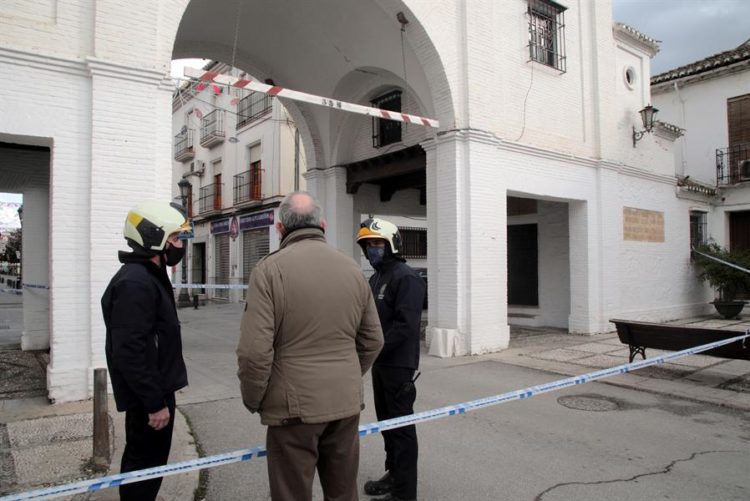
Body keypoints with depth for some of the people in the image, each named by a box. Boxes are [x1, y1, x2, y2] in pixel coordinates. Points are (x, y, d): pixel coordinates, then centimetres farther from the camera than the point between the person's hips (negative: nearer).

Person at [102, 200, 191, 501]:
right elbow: (129, 353, -28)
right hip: (148, 396, -10)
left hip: (155, 390, 10)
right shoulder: (135, 284, -23)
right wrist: (155, 402, -24)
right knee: (146, 465, 3)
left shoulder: (150, 276, 12)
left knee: (140, 461, 23)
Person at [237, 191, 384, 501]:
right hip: (347, 404, 5)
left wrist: (253, 400, 1)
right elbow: (372, 341, 8)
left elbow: (255, 351, -16)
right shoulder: (352, 269, 2)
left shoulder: (270, 269, -12)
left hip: (295, 407, -4)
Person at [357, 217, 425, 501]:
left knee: (401, 425, 0)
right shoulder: (376, 278, 14)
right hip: (380, 363, 9)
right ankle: (393, 474, 35)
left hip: (399, 365, -9)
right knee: (386, 420, 19)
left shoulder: (406, 277, -15)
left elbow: (405, 325, -22)